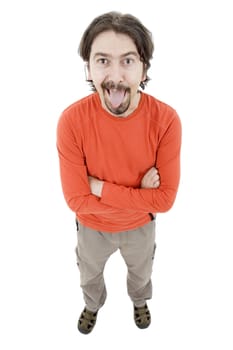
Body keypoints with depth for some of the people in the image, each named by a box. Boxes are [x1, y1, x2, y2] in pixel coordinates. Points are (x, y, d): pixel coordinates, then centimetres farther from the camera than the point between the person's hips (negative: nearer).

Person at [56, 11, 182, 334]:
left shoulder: (166, 119, -28)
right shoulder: (71, 121, -29)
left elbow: (165, 199, -25)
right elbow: (77, 200, -25)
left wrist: (101, 187, -29)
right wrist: (139, 196, -28)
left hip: (141, 226, 1)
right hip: (93, 226, 0)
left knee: (141, 272, 31)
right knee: (89, 274, 30)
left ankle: (139, 301, 67)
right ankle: (93, 305, 65)